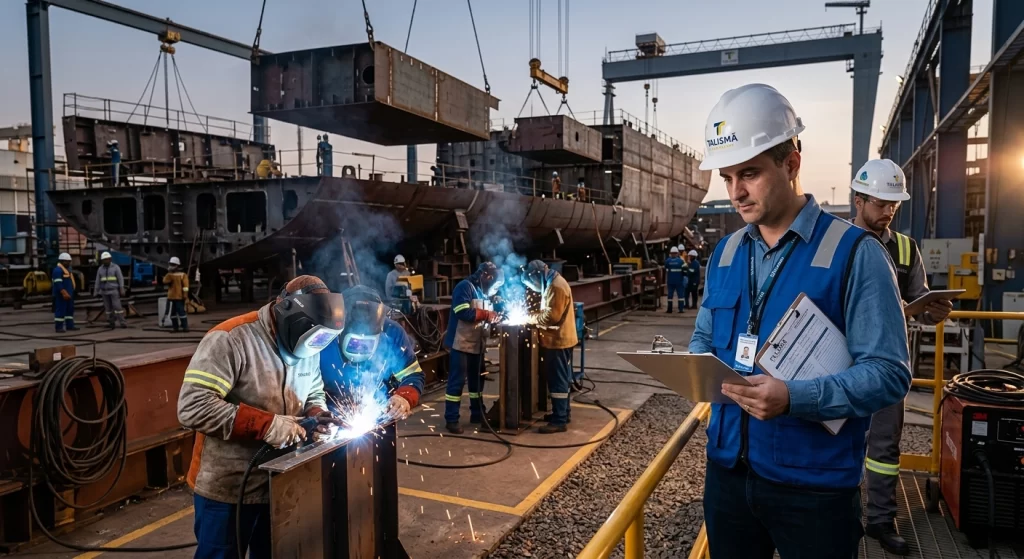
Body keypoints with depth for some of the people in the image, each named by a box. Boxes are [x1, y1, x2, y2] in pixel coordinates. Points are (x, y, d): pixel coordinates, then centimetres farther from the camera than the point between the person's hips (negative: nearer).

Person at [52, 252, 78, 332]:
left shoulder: (66, 269, 19)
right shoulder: (58, 270, -14)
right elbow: (58, 284, -22)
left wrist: (70, 292, 25)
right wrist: (64, 293, -28)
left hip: (68, 294, 10)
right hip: (62, 295, -10)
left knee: (70, 309, 11)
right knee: (61, 310, -8)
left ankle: (70, 325, 16)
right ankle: (58, 327, -5)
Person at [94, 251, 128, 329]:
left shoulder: (116, 267, -7)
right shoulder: (100, 269, 5)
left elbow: (121, 279, -9)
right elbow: (98, 281, 8)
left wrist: (122, 291, -14)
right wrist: (95, 292, 7)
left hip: (114, 291, -4)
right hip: (104, 291, 4)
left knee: (117, 306, -11)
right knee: (108, 307, 5)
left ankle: (122, 323, -9)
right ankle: (111, 323, 12)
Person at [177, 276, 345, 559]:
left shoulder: (307, 347, 2)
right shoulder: (230, 339, -21)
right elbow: (192, 407, -28)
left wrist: (316, 414, -8)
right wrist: (267, 425, -30)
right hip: (227, 491, -6)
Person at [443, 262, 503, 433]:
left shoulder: (483, 291, 15)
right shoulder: (465, 287, -12)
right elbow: (463, 313, -23)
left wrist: (495, 317, -1)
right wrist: (487, 315, -18)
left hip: (477, 344, 9)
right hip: (460, 343, -9)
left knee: (477, 379, 16)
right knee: (457, 381, -5)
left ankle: (477, 414, 28)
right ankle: (451, 419, 1)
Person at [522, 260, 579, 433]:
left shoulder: (557, 286, -20)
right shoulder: (552, 284, 13)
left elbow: (553, 316, -24)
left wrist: (534, 318, -11)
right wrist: (536, 315, 3)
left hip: (558, 340, -10)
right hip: (557, 339, 10)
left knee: (558, 380, -7)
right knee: (560, 378, 18)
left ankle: (559, 421, -3)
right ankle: (563, 412, 29)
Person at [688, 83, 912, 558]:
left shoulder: (854, 252, -12)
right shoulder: (724, 253, 6)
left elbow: (888, 374, -15)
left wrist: (793, 399, -29)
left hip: (814, 482, -5)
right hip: (727, 468, 5)